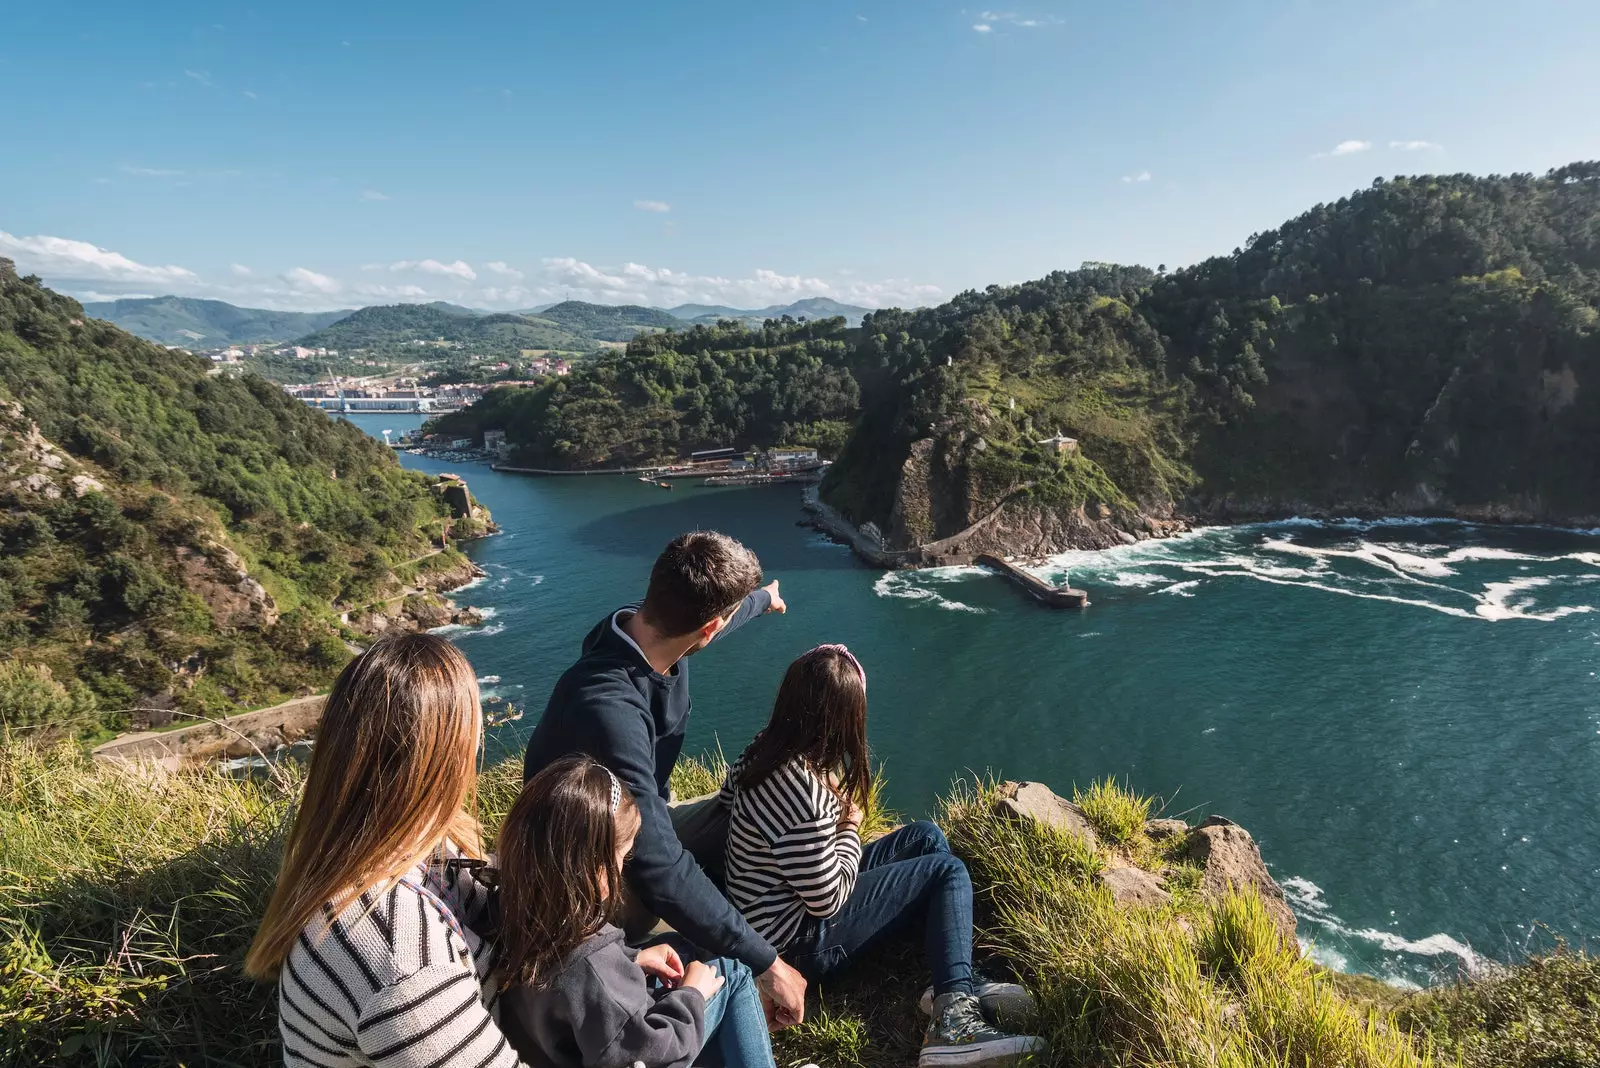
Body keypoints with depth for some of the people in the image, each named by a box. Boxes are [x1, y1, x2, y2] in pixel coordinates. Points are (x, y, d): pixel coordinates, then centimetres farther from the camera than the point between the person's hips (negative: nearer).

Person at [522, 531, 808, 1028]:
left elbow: (707, 619, 11)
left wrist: (762, 599, 32)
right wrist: (764, 963, -34)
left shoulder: (653, 631, -16)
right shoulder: (611, 709, -41)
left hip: (637, 826, 8)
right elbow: (661, 870, -40)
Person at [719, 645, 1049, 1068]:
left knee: (925, 836, 10)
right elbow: (828, 902, -25)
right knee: (948, 871, -1)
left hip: (790, 898, 9)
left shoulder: (766, 748, -6)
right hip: (802, 939, -9)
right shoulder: (799, 793, -33)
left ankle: (958, 988, 6)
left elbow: (725, 801, 13)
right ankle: (953, 1020, -4)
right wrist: (850, 825, -8)